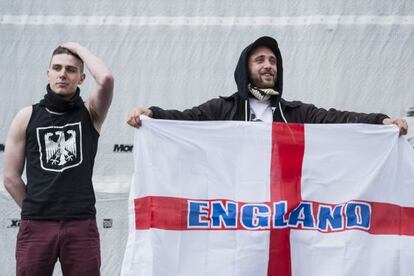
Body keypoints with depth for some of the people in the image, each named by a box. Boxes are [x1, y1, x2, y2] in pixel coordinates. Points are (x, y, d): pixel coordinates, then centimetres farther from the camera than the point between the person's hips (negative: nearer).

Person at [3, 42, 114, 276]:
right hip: (35, 225, 1)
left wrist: (78, 48, -2)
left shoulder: (90, 114, 6)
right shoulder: (27, 117, 7)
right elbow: (11, 178, 10)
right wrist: (36, 211, 10)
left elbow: (106, 79, -15)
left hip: (82, 225, 0)